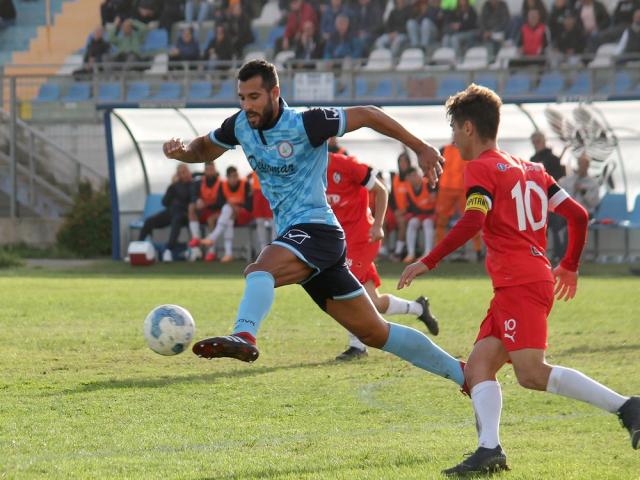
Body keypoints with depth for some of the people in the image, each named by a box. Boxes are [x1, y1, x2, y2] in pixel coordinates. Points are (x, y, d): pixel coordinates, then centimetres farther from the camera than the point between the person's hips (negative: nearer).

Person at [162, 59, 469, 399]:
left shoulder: (305, 125, -14)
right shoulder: (240, 126, 6)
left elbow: (366, 115, -5)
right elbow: (205, 148, 22)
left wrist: (421, 148, -1)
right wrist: (181, 151, -2)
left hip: (316, 228, -8)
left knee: (259, 271, -36)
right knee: (373, 331, 11)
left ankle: (243, 337, -62)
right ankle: (461, 372, 21)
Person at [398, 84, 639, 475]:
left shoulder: (481, 169, -4)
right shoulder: (530, 168, 20)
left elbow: (471, 223, -20)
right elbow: (578, 214, 18)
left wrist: (428, 262, -15)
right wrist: (570, 266, 31)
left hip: (520, 284, -9)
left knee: (532, 373, -17)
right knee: (478, 366, 2)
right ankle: (490, 450, -15)